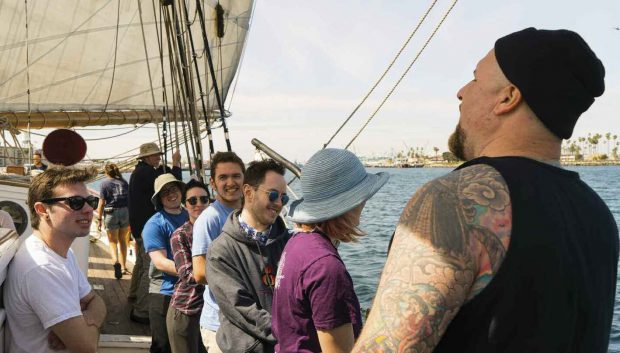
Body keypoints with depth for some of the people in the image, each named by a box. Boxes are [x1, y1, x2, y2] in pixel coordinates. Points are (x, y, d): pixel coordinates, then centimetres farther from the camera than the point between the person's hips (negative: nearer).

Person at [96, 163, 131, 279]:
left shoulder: (104, 183, -2)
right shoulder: (124, 182, 8)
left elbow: (102, 202, -6)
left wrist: (99, 219, -2)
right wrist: (130, 217, 19)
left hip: (111, 213, -3)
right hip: (125, 212, 3)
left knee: (113, 241, 7)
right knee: (123, 240, 17)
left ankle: (116, 262, -19)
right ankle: (123, 267, 18)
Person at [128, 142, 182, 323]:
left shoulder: (139, 171, 14)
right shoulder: (146, 172, -20)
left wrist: (172, 166, 10)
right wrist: (176, 164, -14)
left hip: (139, 225, 11)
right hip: (147, 227, -11)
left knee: (141, 261, 28)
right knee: (150, 267, -11)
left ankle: (133, 294, 45)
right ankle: (140, 311, -11)